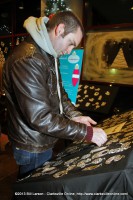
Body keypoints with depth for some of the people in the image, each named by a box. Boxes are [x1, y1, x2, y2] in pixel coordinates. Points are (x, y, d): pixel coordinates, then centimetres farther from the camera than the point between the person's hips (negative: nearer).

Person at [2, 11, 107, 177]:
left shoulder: (49, 55, 6)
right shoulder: (27, 60, -28)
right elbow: (40, 117, -30)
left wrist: (74, 116, -4)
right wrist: (87, 132, -25)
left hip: (46, 142, 9)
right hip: (33, 149, -9)